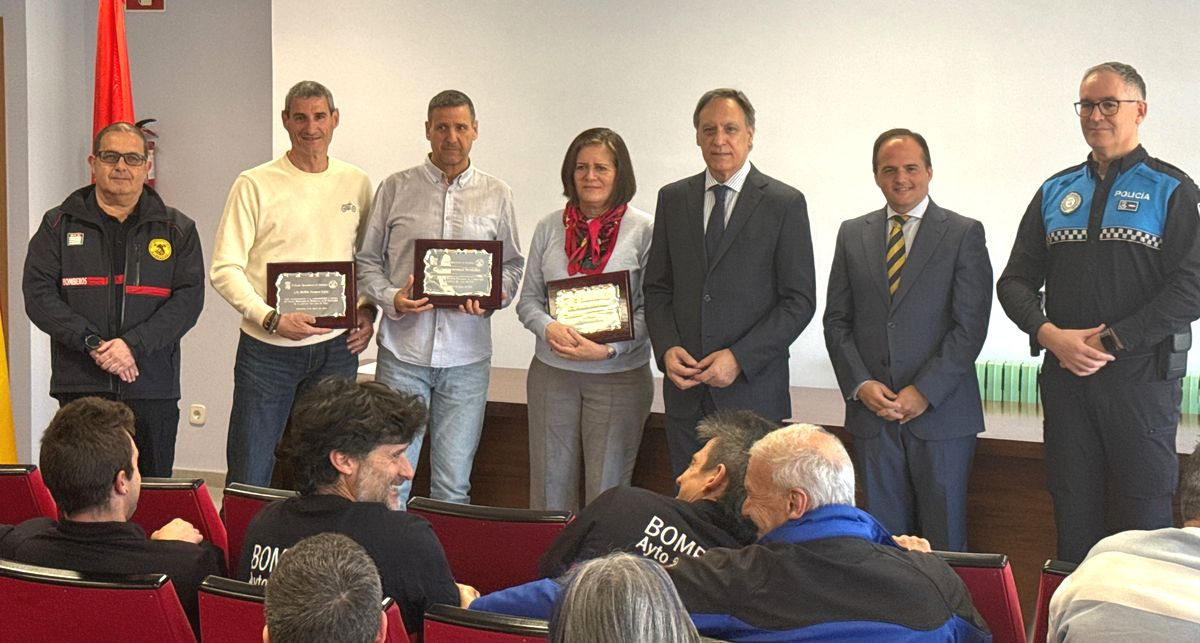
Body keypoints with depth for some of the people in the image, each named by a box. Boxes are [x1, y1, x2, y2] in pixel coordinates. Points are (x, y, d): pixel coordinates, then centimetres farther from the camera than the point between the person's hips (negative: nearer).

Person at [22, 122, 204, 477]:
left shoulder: (177, 230, 10)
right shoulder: (59, 225, 10)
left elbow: (189, 298, -1)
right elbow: (38, 295, 0)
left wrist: (133, 343, -14)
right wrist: (92, 343, -14)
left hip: (153, 390, 1)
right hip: (80, 387, -1)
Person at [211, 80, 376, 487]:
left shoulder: (357, 184, 8)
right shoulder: (256, 185, -5)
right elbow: (224, 269, -8)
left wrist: (367, 309, 2)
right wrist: (271, 318, -20)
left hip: (337, 347, 4)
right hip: (267, 348, -4)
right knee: (249, 479, -2)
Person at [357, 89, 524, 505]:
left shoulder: (496, 195, 10)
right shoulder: (395, 189, 6)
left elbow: (512, 264, 14)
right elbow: (367, 261, 8)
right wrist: (391, 298, -11)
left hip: (466, 356, 1)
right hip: (403, 350, -1)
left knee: (453, 484, 5)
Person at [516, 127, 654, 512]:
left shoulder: (643, 230, -4)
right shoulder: (550, 227, 6)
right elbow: (528, 300, 9)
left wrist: (608, 349, -18)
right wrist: (549, 328, -13)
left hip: (619, 376, -3)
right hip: (551, 374, 3)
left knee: (607, 490, 3)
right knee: (550, 484, 7)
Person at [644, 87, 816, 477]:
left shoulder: (785, 204, -1)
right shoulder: (673, 199, 11)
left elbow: (799, 301, -5)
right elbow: (657, 287, 14)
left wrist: (739, 358, -13)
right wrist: (667, 348, -4)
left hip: (754, 387, -3)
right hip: (685, 388, 3)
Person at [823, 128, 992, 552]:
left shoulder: (964, 234, 1)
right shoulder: (853, 235, 12)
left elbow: (970, 325, -6)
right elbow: (836, 321, 10)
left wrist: (924, 392, -13)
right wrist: (860, 384, -5)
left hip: (940, 411, -3)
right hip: (872, 413, 3)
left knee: (944, 540, 1)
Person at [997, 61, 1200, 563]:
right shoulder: (1055, 192, 13)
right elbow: (1015, 281, 10)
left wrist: (1109, 341, -14)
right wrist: (1050, 334, -9)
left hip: (1141, 377, -4)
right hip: (1065, 374, 4)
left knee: (1143, 521, 0)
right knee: (1072, 517, 9)